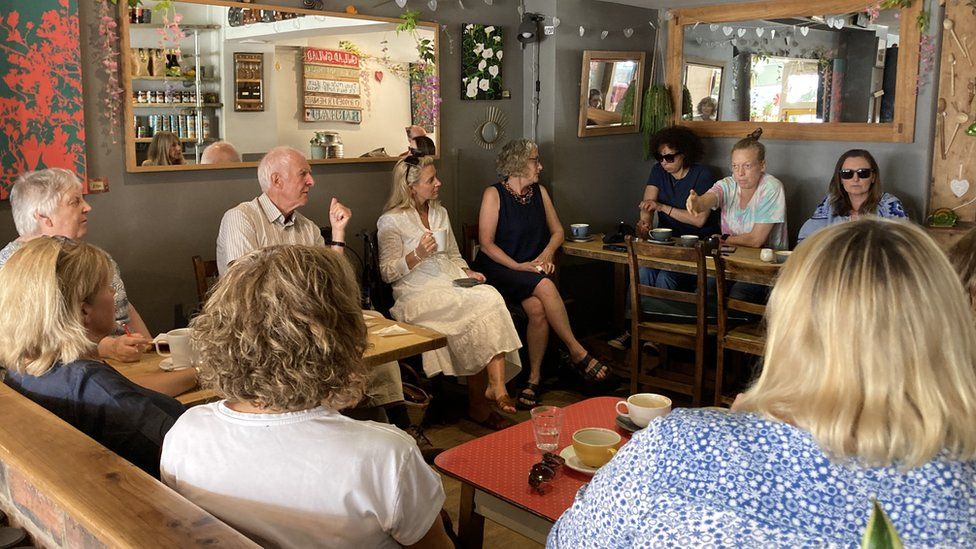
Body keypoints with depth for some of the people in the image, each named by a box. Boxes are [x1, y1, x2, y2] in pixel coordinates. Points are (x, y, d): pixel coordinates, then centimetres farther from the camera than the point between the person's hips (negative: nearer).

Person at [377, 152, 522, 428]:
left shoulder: (440, 213, 21)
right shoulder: (391, 221, 1)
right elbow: (387, 273, -3)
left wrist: (467, 272, 5)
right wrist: (417, 255, -17)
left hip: (452, 284, 6)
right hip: (418, 294, -6)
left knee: (491, 297, -27)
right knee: (479, 308, -30)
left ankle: (497, 386, -33)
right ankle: (477, 401, -19)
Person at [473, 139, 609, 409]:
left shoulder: (540, 192, 13)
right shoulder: (494, 194, -3)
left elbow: (557, 231, 17)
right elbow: (486, 243, -8)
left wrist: (546, 254, -4)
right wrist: (518, 267, -18)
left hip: (533, 269, 4)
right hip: (499, 269, -4)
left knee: (537, 308, -29)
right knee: (545, 286, -33)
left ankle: (534, 377, -17)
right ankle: (578, 353, -23)